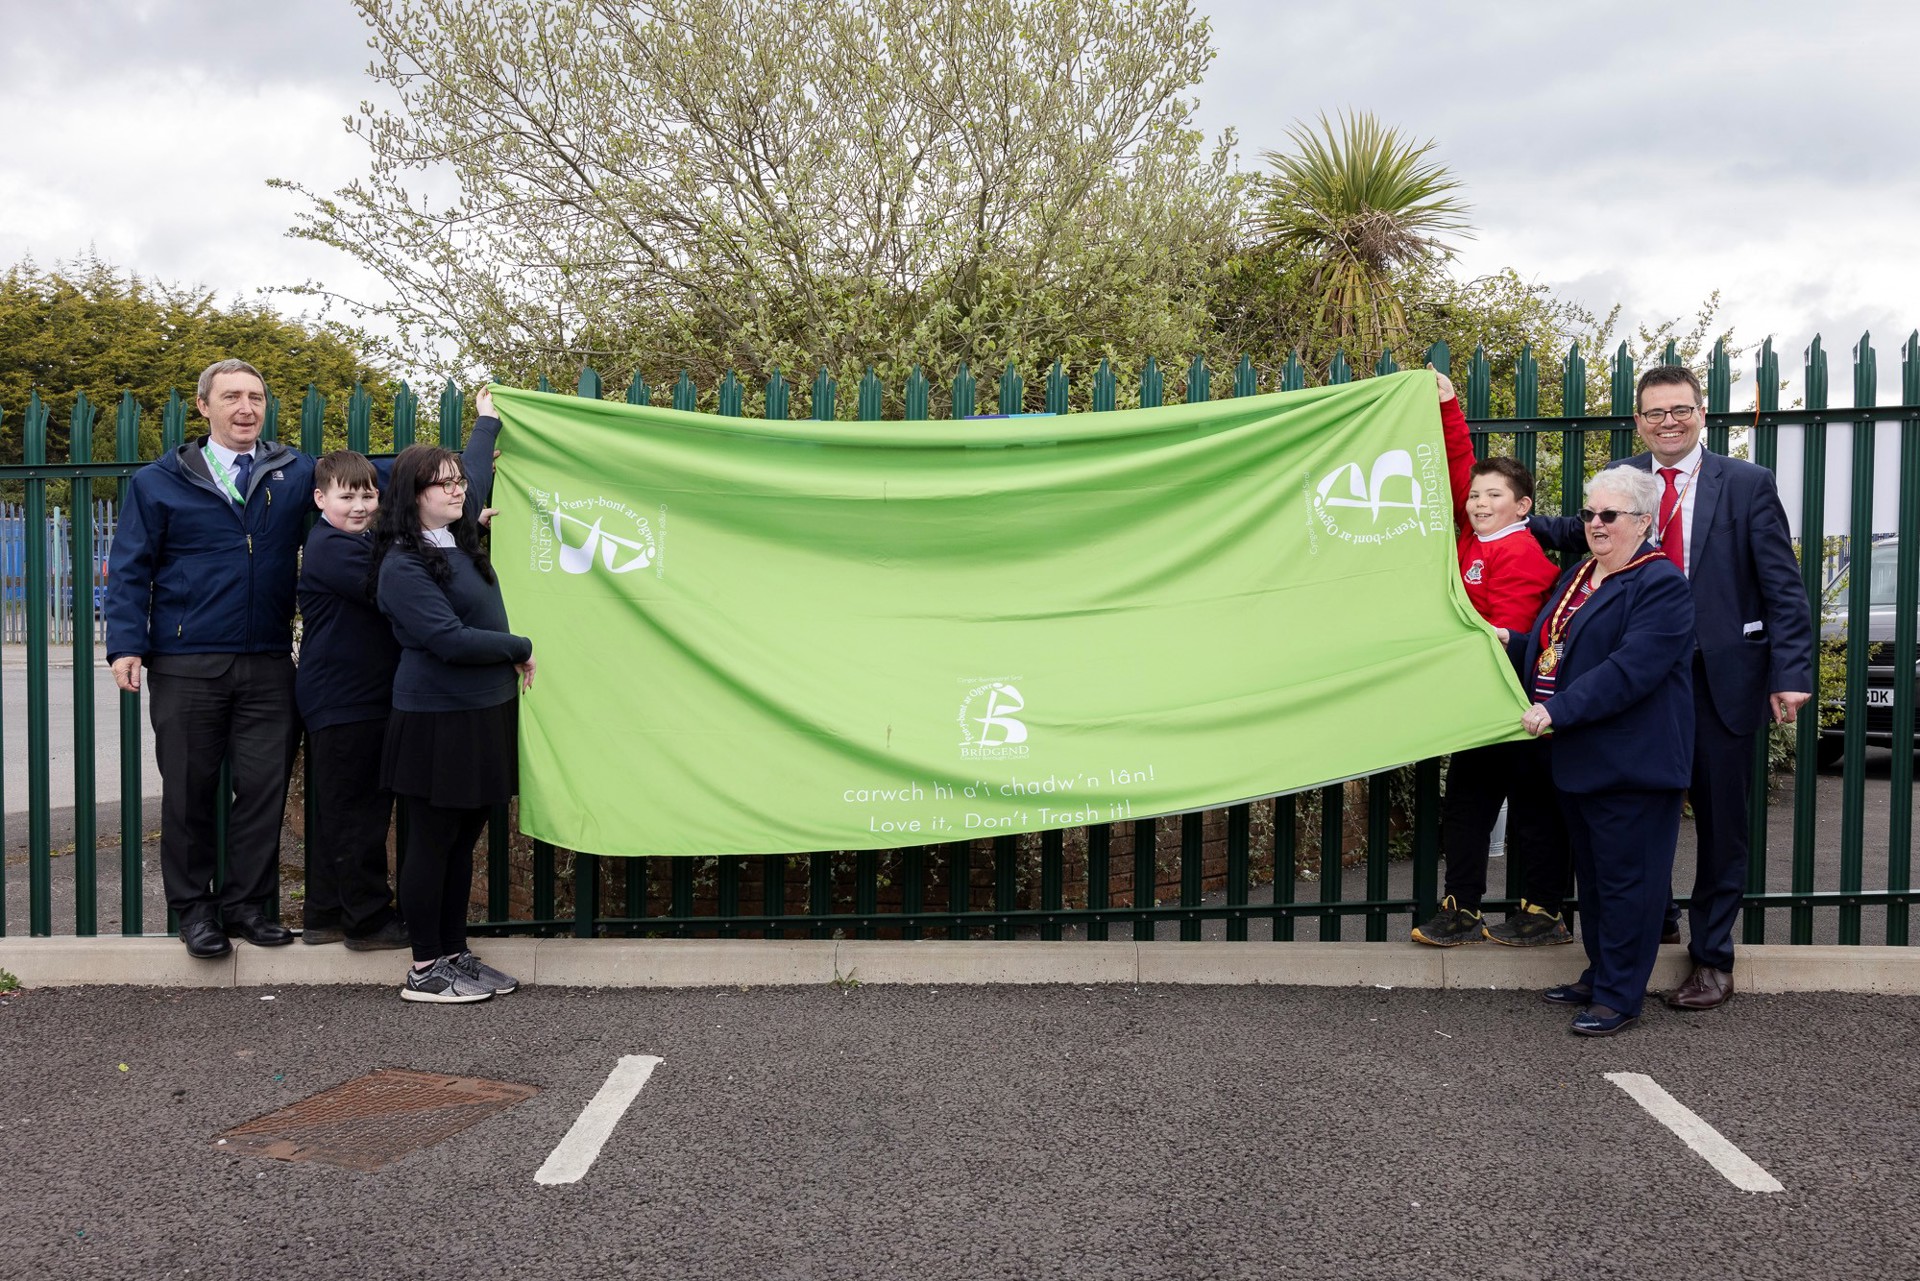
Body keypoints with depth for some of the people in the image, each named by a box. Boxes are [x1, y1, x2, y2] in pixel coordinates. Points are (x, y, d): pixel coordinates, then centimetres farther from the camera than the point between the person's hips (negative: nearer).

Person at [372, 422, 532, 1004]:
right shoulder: (403, 565, -14)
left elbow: (477, 488, 32)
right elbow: (450, 640, -21)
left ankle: (454, 953, 23)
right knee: (432, 843, 1)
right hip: (437, 721, -8)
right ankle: (425, 971, 11)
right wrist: (520, 649, -9)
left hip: (487, 714, 8)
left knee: (464, 841, 13)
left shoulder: (461, 540, 11)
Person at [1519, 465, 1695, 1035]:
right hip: (1577, 758, 9)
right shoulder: (1578, 575, 16)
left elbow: (1630, 669, -24)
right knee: (1592, 875, 18)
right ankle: (1599, 975, 30)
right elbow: (1555, 648, 25)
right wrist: (1511, 641, 6)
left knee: (1625, 879, -1)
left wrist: (1559, 710, -26)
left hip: (1630, 765, -9)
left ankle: (1620, 996, 8)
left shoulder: (1662, 585, -13)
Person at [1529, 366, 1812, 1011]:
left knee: (1720, 823, 8)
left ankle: (1712, 959, 21)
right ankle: (1657, 924, 35)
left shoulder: (1747, 485, -3)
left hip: (1720, 679, -2)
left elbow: (1783, 589, -6)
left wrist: (1791, 674, -13)